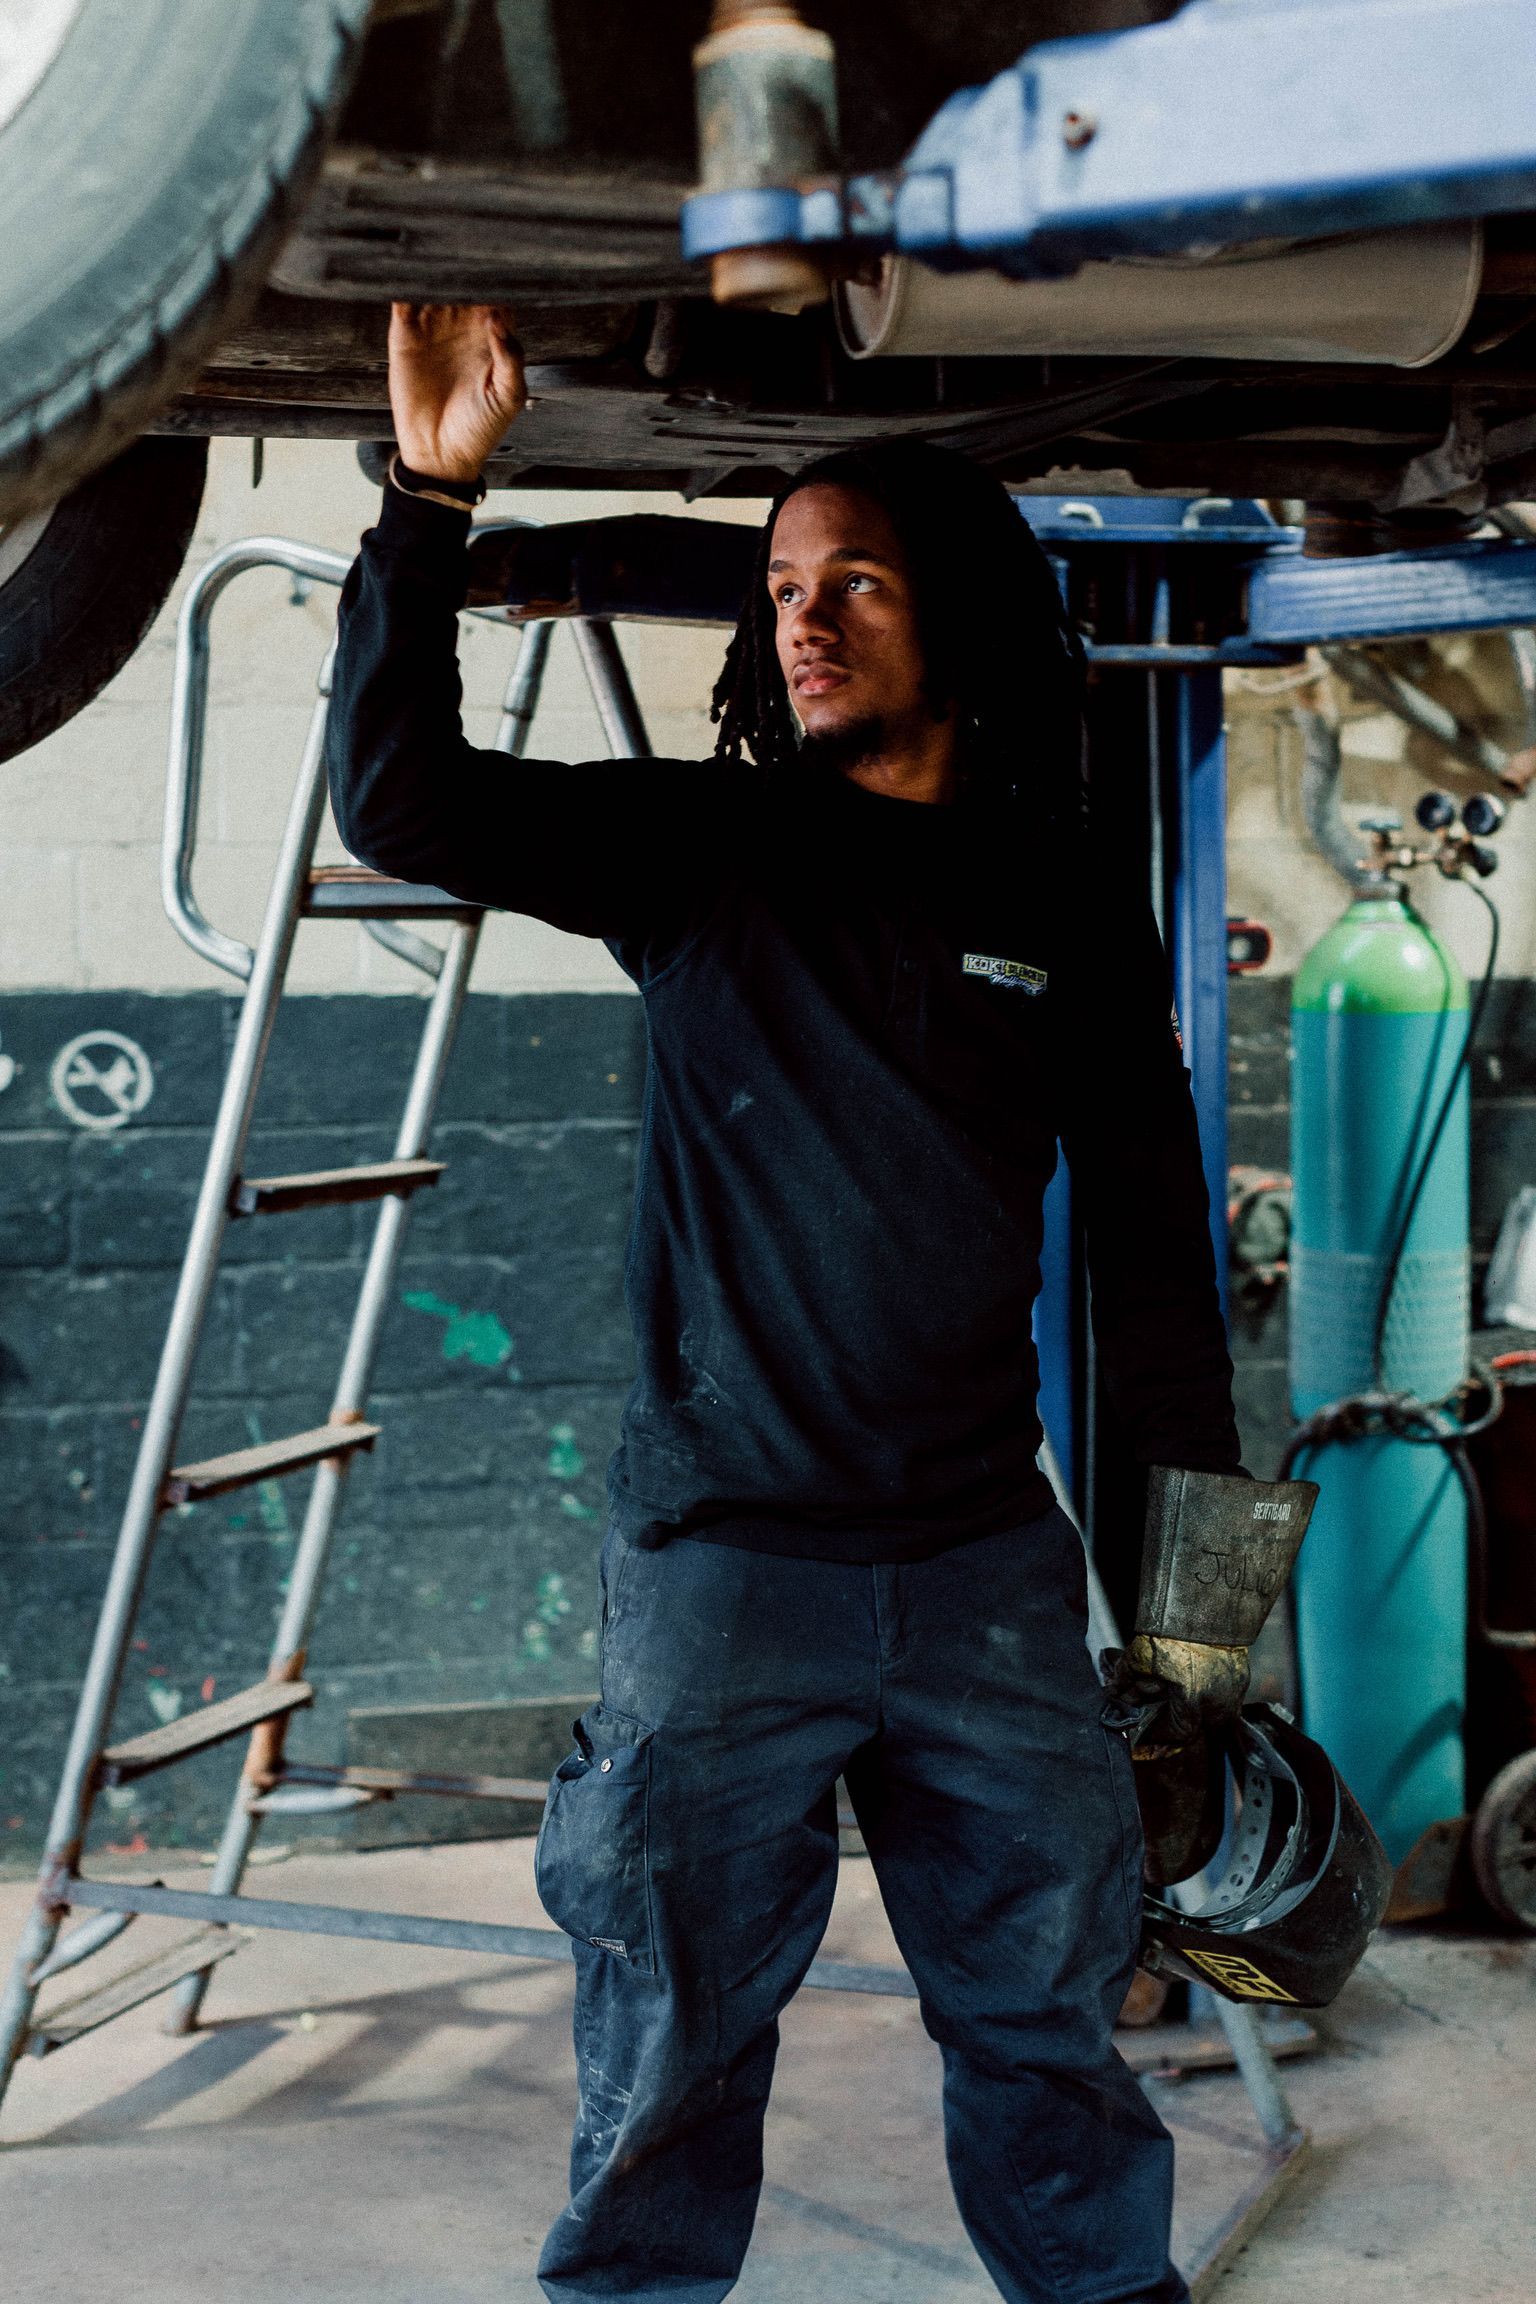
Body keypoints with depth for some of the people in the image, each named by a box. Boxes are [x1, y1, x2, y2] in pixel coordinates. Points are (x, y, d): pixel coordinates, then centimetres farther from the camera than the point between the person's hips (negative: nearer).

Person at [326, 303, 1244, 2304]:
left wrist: (1199, 1501, 12)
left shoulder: (1070, 905, 7)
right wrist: (432, 503, -17)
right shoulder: (699, 848, 2)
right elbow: (402, 801, -10)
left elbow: (1146, 1217, 13)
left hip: (988, 1560, 2)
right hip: (724, 1555, -2)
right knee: (677, 2040, 5)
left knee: (1049, 2008, 13)